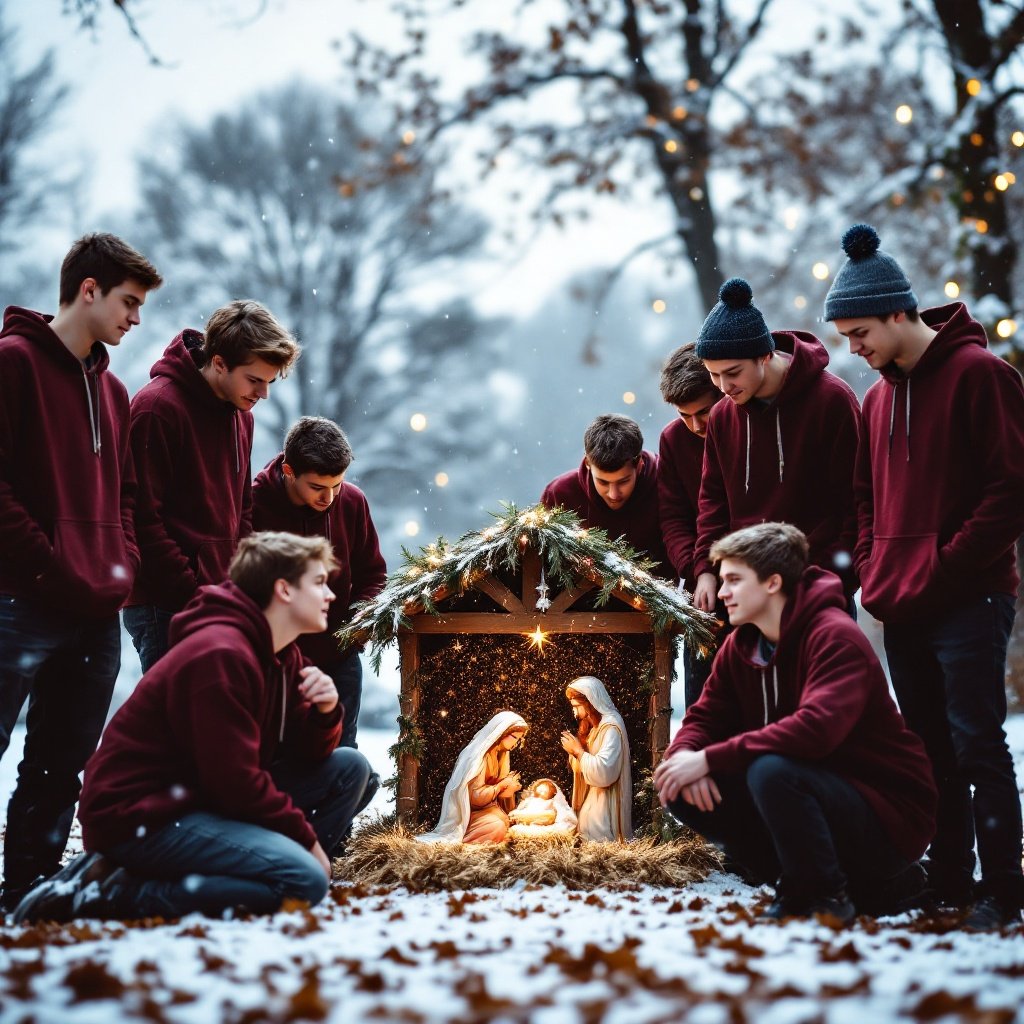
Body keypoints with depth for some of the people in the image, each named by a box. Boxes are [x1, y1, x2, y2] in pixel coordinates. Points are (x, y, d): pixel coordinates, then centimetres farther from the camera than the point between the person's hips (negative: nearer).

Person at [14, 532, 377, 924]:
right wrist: (305, 836, -12)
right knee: (304, 880, -28)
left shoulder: (283, 655, 10)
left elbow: (305, 757, 12)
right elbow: (235, 783, -22)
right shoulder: (221, 656, -21)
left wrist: (324, 712, -8)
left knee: (351, 768, 6)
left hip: (209, 800, 10)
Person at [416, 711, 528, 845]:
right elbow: (477, 796, -24)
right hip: (468, 812, -10)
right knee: (497, 828, -32)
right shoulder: (478, 756, -21)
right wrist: (502, 785, -13)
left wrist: (509, 787, -2)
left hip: (488, 808, 10)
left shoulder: (499, 753, 8)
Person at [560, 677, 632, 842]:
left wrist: (578, 750, -15)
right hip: (589, 803, 9)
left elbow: (603, 773, -26)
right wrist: (574, 750, 1)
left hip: (603, 808, -9)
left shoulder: (611, 728, -16)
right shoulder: (594, 727, 14)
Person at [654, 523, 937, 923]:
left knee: (771, 771, -35)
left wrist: (709, 759, -33)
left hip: (887, 812, -9)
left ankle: (820, 895, -11)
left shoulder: (835, 636, -19)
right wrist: (685, 756, -20)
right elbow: (703, 718, 7)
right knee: (681, 788, -6)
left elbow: (816, 728, -35)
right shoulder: (740, 645, 7)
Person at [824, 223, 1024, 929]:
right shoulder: (882, 395, 15)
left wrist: (944, 571, -16)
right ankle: (949, 881, 17)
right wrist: (874, 572, 8)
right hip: (901, 607, 7)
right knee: (930, 748, 10)